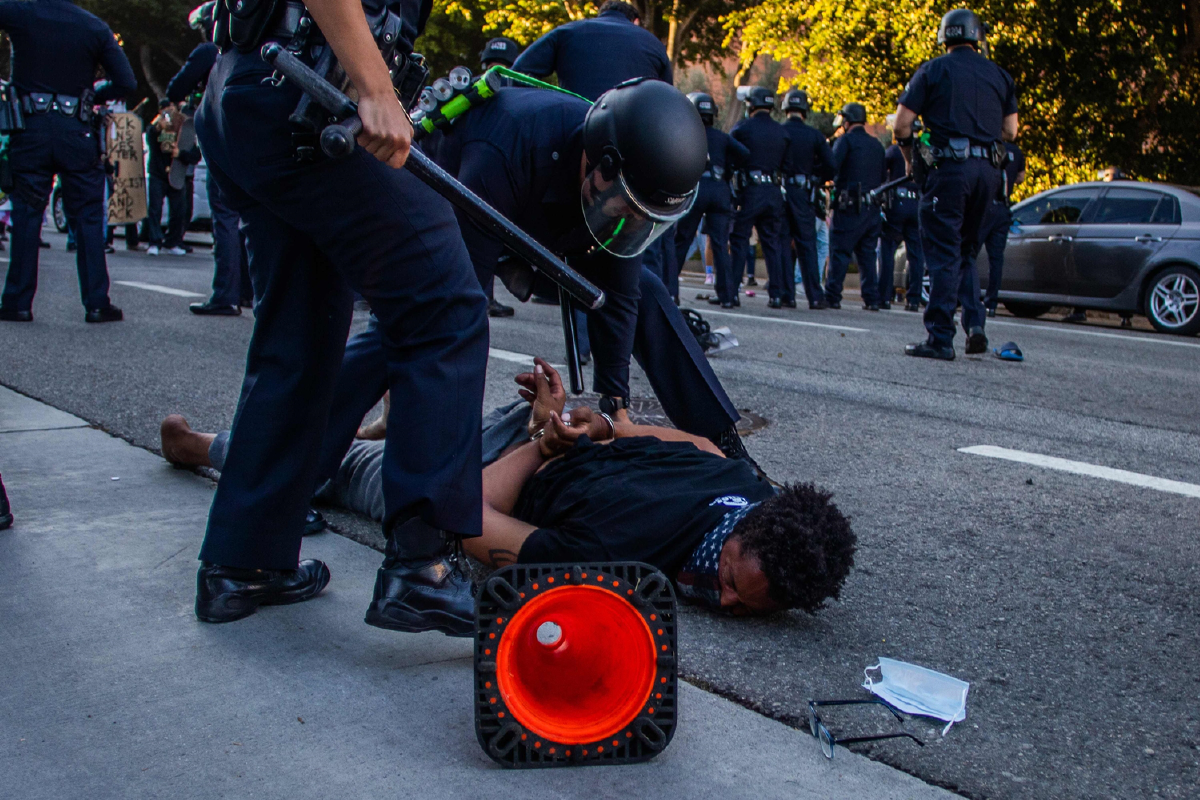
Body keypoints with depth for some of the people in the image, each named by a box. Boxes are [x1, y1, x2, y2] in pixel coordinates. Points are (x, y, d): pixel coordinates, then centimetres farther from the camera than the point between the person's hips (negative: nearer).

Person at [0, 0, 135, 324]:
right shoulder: (95, 27, 2)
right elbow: (126, 83, -1)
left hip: (30, 130, 0)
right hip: (76, 131, 0)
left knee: (26, 216, 6)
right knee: (87, 217, 5)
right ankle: (96, 303, 3)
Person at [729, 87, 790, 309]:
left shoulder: (742, 128, -4)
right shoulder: (781, 132, 10)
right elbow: (784, 163, 10)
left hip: (749, 191, -4)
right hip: (774, 192, 4)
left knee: (739, 243, 0)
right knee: (773, 245, 9)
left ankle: (730, 292, -3)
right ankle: (778, 294, 7)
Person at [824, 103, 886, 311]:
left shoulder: (846, 140, -4)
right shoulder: (876, 144, 16)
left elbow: (831, 167, -14)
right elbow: (882, 176, 17)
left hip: (851, 206, -6)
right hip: (873, 207, 6)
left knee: (839, 252, -2)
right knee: (867, 253, 10)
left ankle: (832, 296, -4)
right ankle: (872, 298, 7)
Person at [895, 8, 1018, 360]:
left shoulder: (932, 70, 3)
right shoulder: (999, 75, 14)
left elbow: (902, 123, -2)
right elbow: (1010, 130, 13)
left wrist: (910, 159, 13)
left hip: (949, 167, -4)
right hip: (988, 170, 4)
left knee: (944, 254, -2)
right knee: (964, 251, 18)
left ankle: (940, 338, -5)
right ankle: (975, 324, 6)